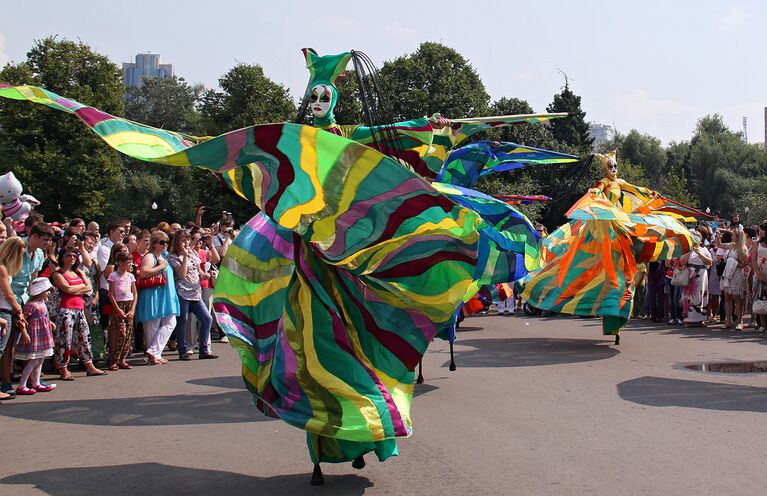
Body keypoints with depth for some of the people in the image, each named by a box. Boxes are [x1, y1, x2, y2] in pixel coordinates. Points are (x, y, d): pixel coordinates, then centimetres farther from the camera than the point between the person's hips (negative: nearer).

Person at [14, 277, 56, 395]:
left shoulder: (42, 303, 11)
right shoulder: (31, 305, -18)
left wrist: (49, 323, 16)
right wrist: (25, 333, -24)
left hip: (43, 336, 10)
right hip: (35, 335, -10)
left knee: (40, 360, 14)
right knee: (33, 361, -8)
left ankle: (36, 384, 23)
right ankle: (21, 386, -4)